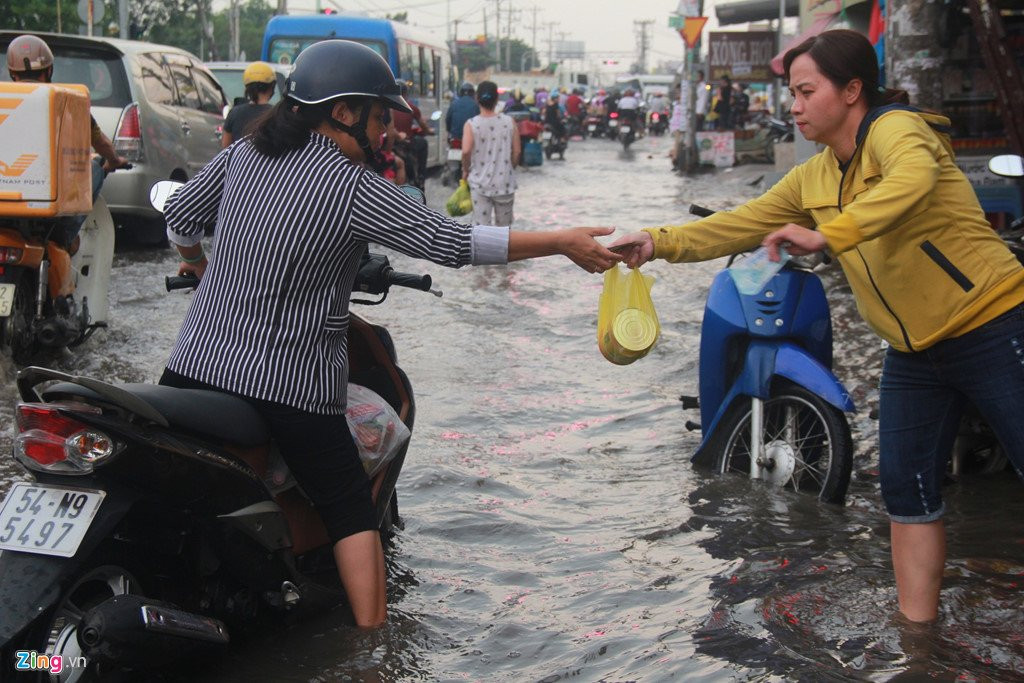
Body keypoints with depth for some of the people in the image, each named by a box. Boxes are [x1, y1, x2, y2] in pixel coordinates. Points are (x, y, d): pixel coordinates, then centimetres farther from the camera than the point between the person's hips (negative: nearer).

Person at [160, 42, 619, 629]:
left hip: (197, 363, 5)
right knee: (350, 508, 8)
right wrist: (562, 243, -10)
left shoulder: (244, 155, 5)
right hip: (291, 386, -5)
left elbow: (180, 217, 16)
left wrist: (197, 262, 39)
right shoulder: (354, 190, -13)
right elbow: (450, 242, -16)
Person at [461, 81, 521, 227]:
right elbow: (517, 151, -2)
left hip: (480, 182, -2)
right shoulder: (509, 122, -4)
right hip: (504, 181, 2)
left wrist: (466, 171, -2)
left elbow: (466, 151, -20)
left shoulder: (471, 124, -10)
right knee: (503, 225, 17)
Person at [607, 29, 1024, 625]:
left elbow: (914, 179, -38)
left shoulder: (895, 129, -16)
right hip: (915, 352, 8)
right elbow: (740, 226, 8)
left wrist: (825, 235, -46)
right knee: (907, 485, 7)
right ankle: (918, 630, 14)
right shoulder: (814, 179, 9)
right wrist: (658, 243, -4)